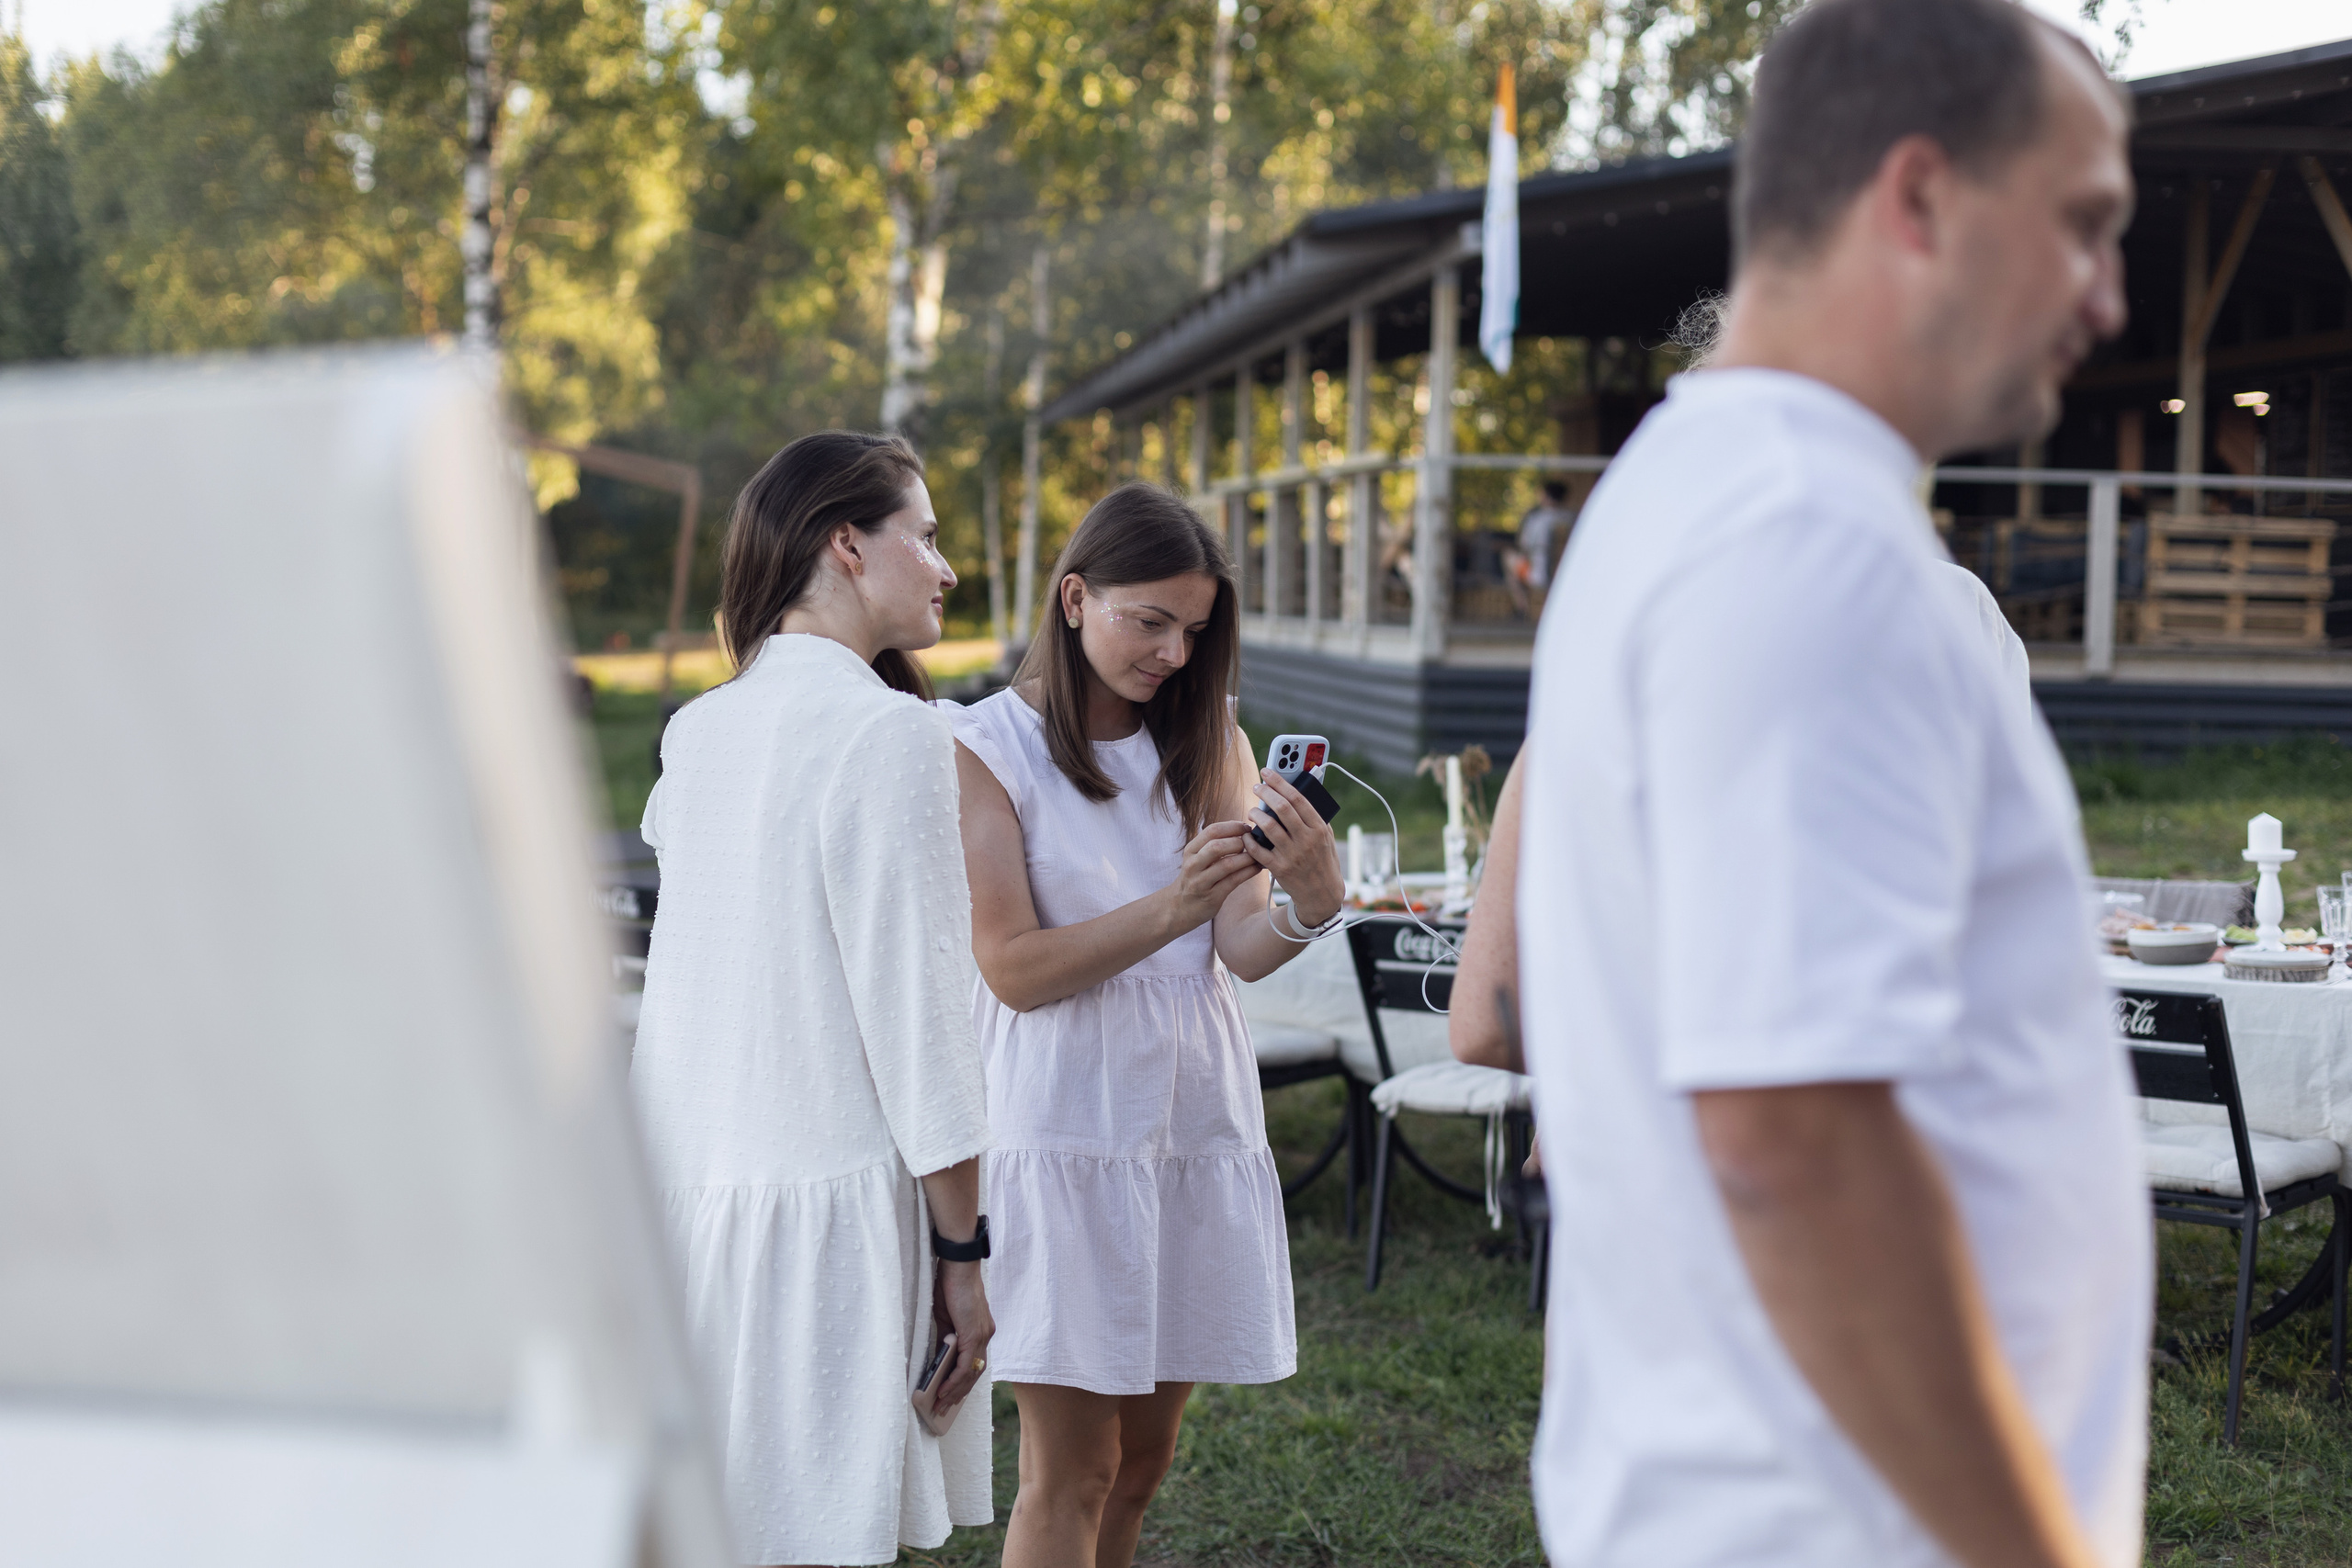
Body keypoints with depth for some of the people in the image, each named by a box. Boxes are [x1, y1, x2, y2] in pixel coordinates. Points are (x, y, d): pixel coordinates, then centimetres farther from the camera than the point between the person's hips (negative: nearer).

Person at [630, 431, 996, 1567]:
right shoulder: (891, 735, -13)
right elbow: (916, 1011, -15)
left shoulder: (694, 731, 9)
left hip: (682, 1169, 8)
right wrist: (965, 1250, -9)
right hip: (822, 1198, -8)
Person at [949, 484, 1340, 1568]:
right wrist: (1172, 908, -27)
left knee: (1143, 1458, 13)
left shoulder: (1209, 742, 6)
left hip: (1196, 1121, 5)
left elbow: (1244, 951, -4)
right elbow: (1015, 968, -14)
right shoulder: (988, 749, -6)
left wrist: (1312, 901, -27)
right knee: (1069, 1473, -2)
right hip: (1064, 1132, -5)